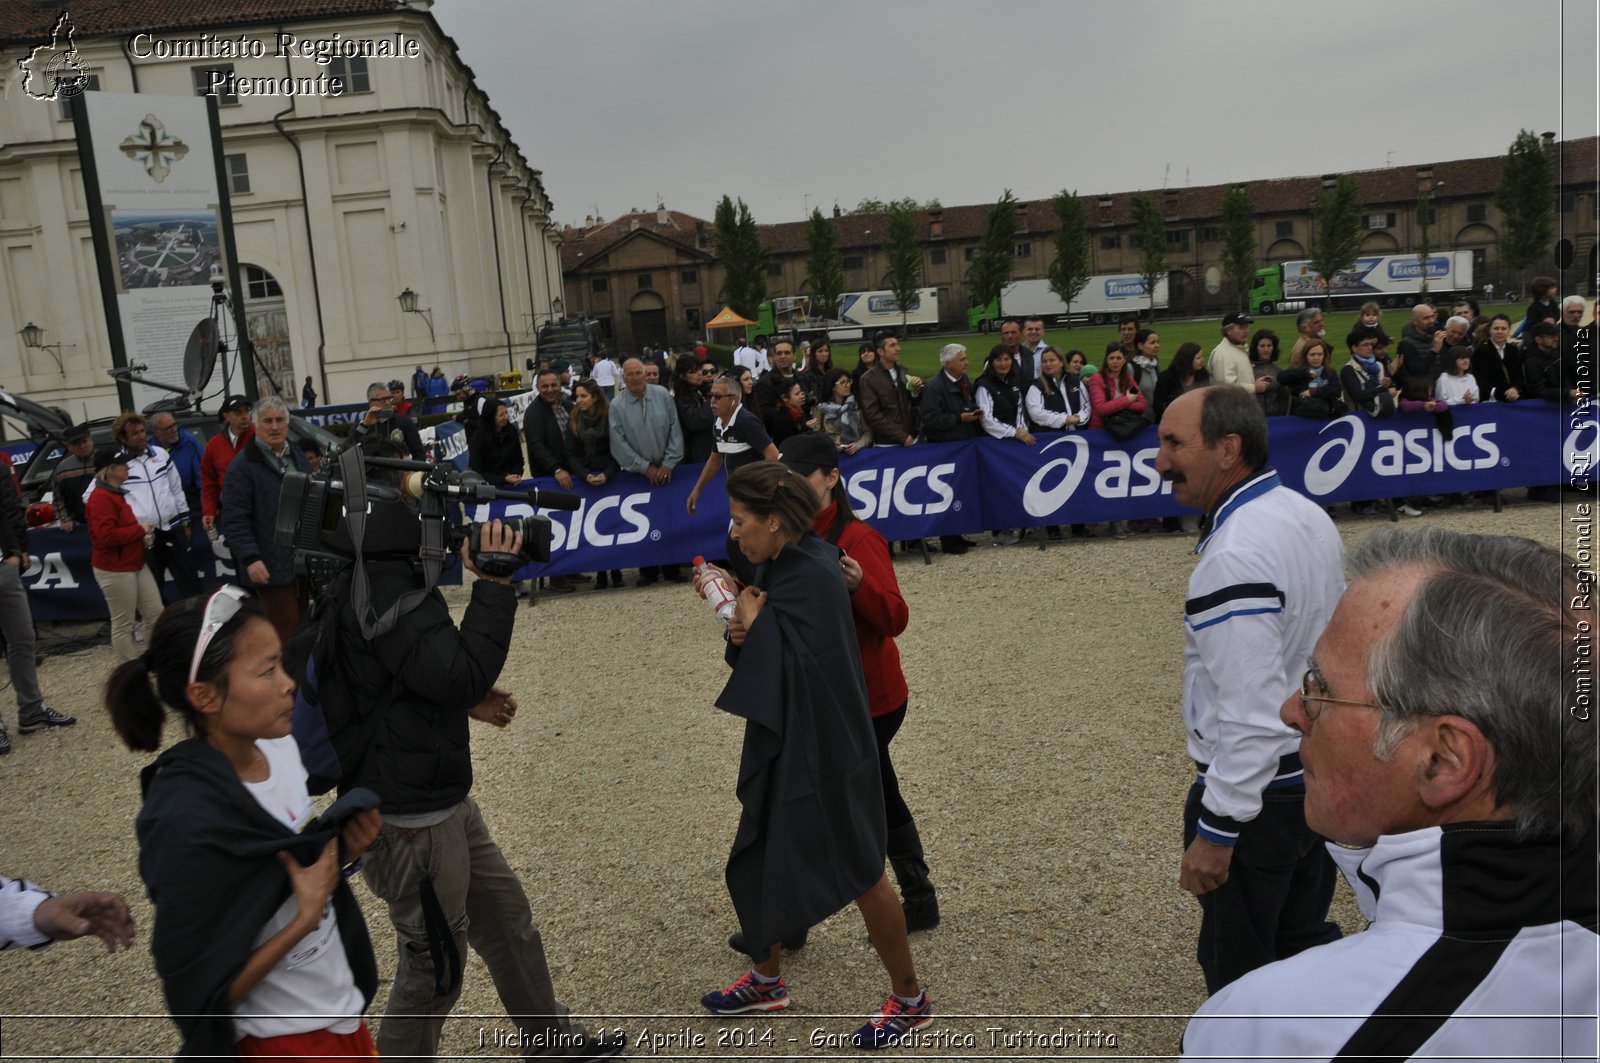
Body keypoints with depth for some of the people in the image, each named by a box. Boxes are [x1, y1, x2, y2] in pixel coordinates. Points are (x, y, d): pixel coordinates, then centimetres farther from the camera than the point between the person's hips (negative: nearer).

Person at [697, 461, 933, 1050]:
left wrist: (754, 626, -16)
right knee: (762, 860, 19)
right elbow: (766, 645, 10)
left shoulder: (814, 577, -23)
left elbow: (798, 667, -28)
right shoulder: (779, 566, 3)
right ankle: (767, 979, 40)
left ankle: (910, 999, 24)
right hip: (782, 743, 9)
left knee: (857, 871, 5)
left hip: (822, 751, -9)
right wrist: (743, 632, -11)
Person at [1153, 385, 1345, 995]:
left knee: (1240, 968, 12)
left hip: (1255, 786, -9)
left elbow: (1252, 714, -29)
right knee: (1305, 943, 24)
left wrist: (1216, 830, -22)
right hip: (1322, 767, 9)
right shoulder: (1309, 516, 3)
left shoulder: (1235, 556, -28)